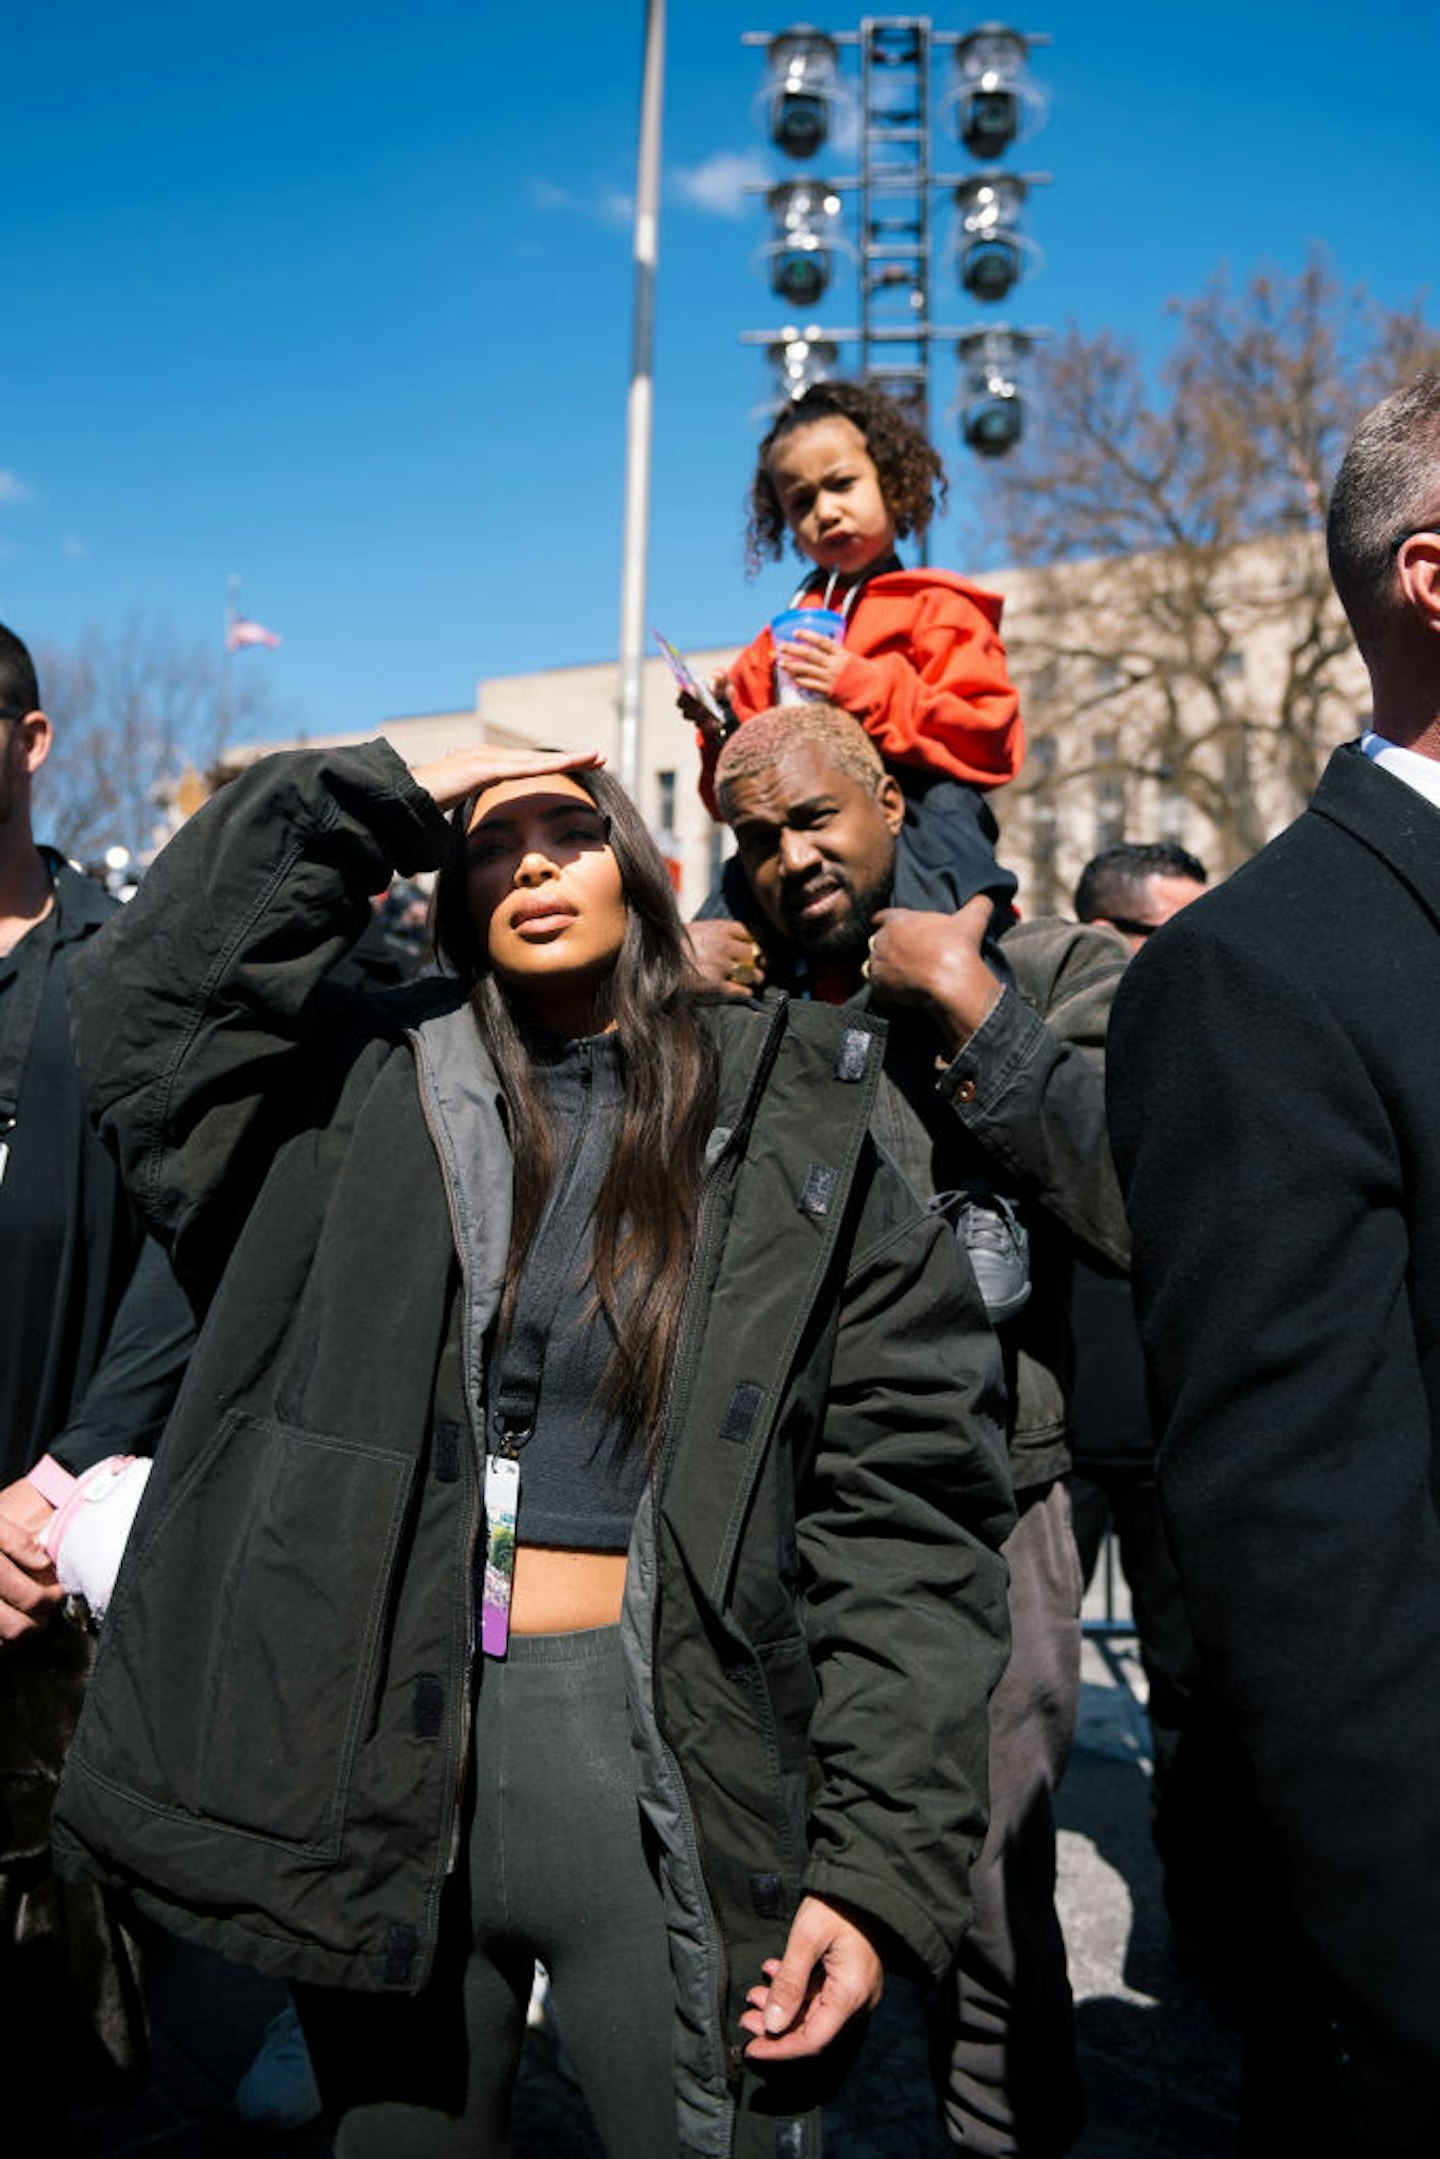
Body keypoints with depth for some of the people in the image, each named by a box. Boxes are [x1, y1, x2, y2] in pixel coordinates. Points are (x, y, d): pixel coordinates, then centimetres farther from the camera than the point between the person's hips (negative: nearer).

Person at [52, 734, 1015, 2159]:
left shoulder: (790, 1131, -1)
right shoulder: (373, 1091, 7)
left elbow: (902, 1504, -3)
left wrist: (879, 1862, -9)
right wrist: (373, 803, -5)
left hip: (666, 1761, -1)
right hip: (379, 1741, 2)